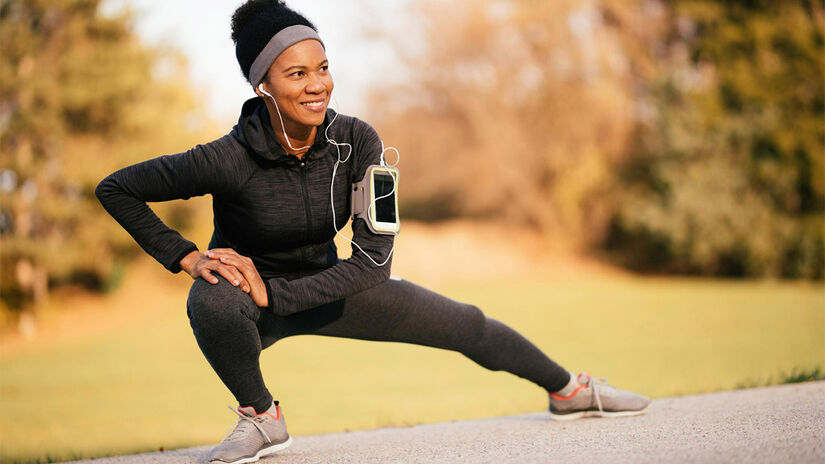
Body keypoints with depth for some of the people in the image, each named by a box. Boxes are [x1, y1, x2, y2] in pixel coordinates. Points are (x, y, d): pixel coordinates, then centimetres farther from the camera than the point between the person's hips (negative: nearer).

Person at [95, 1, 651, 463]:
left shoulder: (357, 142, -22)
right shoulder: (231, 160, -31)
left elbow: (374, 258, -23)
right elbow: (116, 188, -21)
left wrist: (273, 293, -29)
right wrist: (186, 256, -25)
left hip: (324, 286, 4)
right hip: (249, 295, -3)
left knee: (465, 324, 8)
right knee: (210, 302, -40)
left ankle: (568, 389, 35)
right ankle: (261, 417, -13)